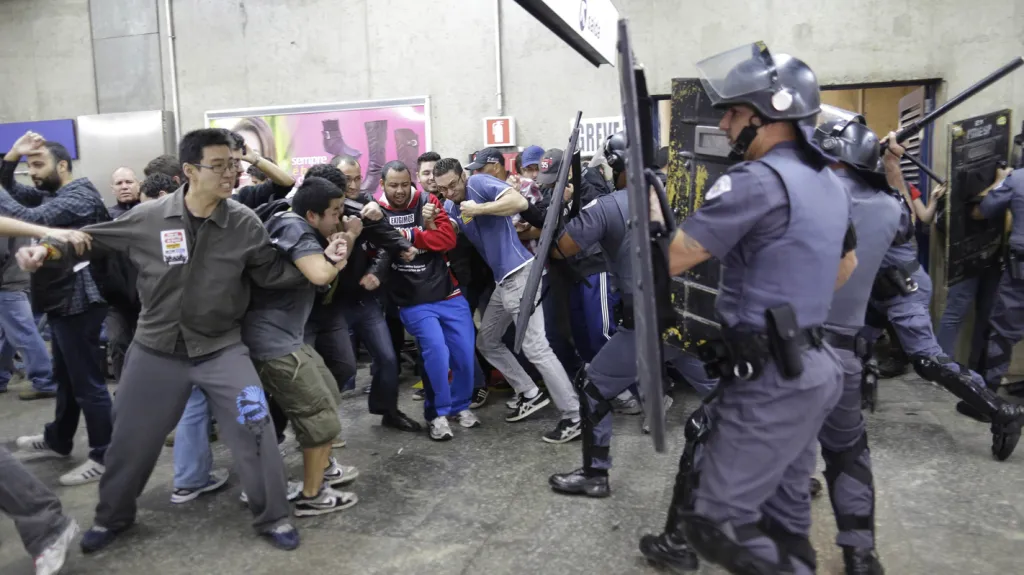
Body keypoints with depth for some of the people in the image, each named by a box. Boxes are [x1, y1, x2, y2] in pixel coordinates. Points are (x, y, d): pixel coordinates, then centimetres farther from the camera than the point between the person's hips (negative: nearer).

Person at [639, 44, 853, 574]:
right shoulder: (829, 183, 11)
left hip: (770, 380, -9)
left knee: (717, 519, -3)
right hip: (812, 368, 10)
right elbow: (847, 265, 27)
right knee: (784, 508, 20)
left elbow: (667, 261, -20)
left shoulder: (757, 181, -19)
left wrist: (650, 204, -3)